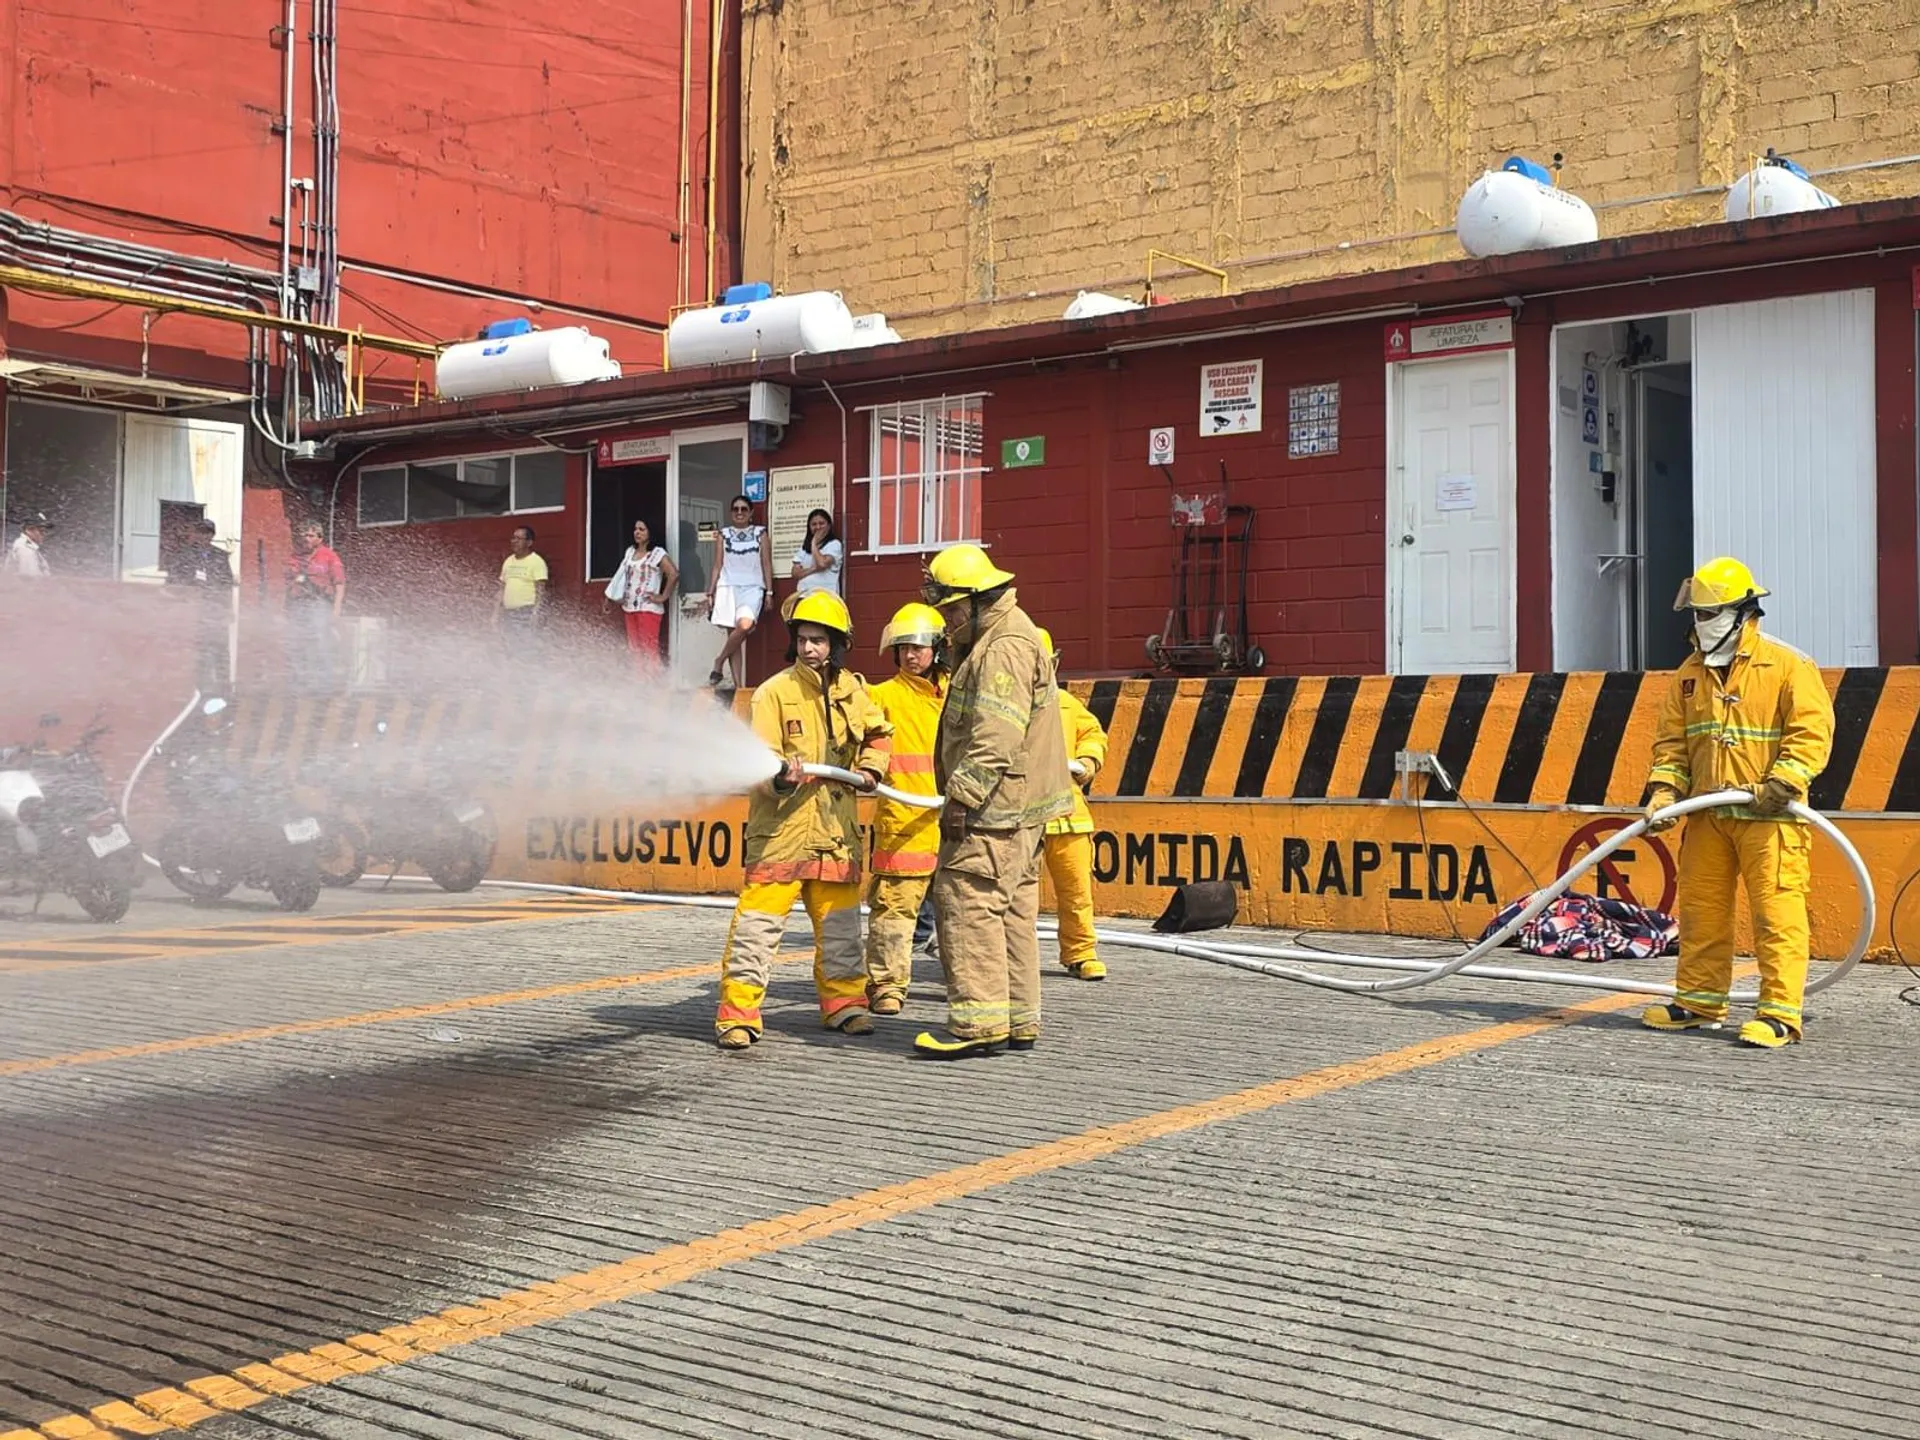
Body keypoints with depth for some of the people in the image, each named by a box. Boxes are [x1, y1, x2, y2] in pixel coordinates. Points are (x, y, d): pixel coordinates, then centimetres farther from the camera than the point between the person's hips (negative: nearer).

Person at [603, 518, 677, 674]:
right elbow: (622, 576, 21)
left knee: (649, 649, -10)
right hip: (630, 608, 7)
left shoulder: (657, 554, -6)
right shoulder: (630, 552, 15)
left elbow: (674, 574, -16)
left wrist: (663, 596, -14)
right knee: (634, 648, 7)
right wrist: (609, 598, 19)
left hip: (648, 608, -7)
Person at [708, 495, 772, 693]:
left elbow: (767, 565, 8)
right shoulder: (723, 535, 13)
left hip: (752, 587, -1)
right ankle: (739, 686, -4)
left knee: (745, 625, -28)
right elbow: (717, 566, 13)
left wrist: (769, 592, 1)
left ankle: (719, 663, -10)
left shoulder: (760, 534, 10)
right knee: (734, 634, -5)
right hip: (728, 587, 1)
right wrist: (711, 593, 7)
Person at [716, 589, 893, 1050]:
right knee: (758, 924, -8)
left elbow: (879, 733, 26)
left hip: (836, 830, 5)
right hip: (780, 827, -5)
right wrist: (781, 779, -36)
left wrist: (870, 769, 9)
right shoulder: (775, 692, -8)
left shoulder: (853, 690, 8)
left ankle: (843, 1002, 28)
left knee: (840, 925, 15)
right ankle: (738, 1012, -2)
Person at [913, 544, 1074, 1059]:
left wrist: (962, 796, -24)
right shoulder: (989, 642, 20)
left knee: (968, 900, -11)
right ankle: (1018, 1020, 19)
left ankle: (978, 1021, -10)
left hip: (996, 805, -11)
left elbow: (996, 737, -24)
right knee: (1011, 909, 13)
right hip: (1014, 806, 11)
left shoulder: (1005, 648, -15)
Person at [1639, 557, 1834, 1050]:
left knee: (1777, 915, -7)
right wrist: (1664, 790, -1)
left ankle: (1780, 1015, -4)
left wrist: (1780, 785, -20)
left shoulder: (1789, 666, -6)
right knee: (1700, 911, 12)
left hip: (1770, 819, -6)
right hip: (1706, 817, 6)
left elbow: (1812, 732, -11)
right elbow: (1671, 738, 13)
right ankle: (1699, 1001, 23)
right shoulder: (1689, 673, 12)